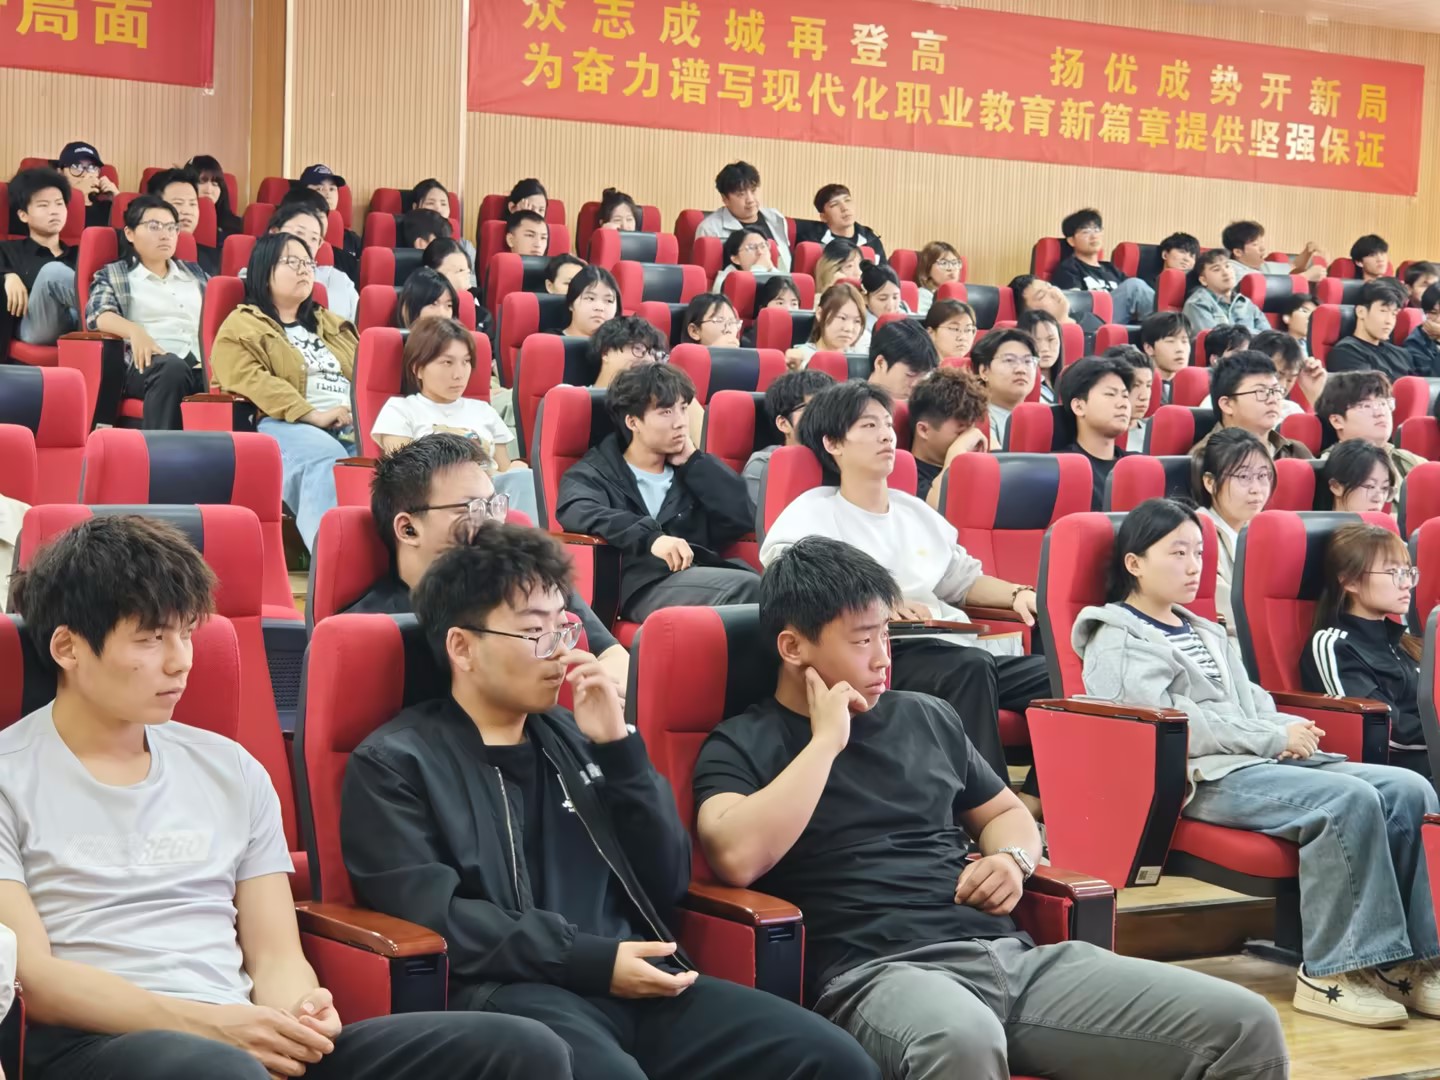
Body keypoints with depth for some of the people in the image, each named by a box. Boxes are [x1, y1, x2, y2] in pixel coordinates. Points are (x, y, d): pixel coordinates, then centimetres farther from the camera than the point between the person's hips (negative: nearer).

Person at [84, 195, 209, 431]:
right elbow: (98, 315, -1)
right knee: (171, 367, -41)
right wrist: (135, 331, -24)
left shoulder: (196, 273, 31)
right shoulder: (113, 275, 17)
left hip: (203, 365, 3)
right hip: (152, 364, -3)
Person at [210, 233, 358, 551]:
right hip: (288, 426, -5)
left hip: (354, 425, 5)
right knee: (324, 459, -41)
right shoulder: (241, 326, 11)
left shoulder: (331, 323, 32)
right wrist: (312, 415, -17)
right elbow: (251, 380, -6)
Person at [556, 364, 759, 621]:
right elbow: (578, 513, -11)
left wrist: (692, 462, 13)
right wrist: (650, 537, -26)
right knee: (746, 588, -34)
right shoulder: (594, 474, 14)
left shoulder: (691, 472, 29)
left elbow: (743, 518, 14)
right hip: (643, 585, -4)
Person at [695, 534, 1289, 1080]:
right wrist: (826, 740, -6)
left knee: (1247, 1027, -12)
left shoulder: (926, 716, 21)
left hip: (1012, 954, 6)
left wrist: (1012, 858, 9)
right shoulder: (743, 744, 6)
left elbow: (1006, 812, 34)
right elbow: (737, 858, -14)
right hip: (878, 972, -5)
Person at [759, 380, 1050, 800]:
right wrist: (875, 604, -27)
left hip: (957, 647, 7)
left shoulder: (914, 509, 28)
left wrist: (1017, 594, 8)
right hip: (885, 654, -7)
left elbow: (962, 578, 30)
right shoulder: (813, 512, 4)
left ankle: (1033, 801, -16)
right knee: (970, 666, -37)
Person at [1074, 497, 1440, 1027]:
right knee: (1351, 801, -30)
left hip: (1264, 760, 8)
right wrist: (1275, 737, -14)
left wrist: (1289, 732, -1)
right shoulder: (1118, 642, 1)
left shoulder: (1206, 633, 28)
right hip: (1202, 778, -8)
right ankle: (1331, 972, -26)